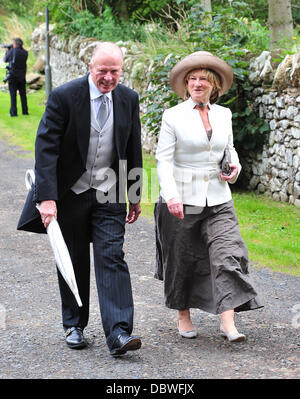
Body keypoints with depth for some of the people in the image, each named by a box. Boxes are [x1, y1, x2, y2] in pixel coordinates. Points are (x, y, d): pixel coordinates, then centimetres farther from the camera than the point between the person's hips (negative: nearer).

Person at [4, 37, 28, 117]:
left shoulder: (12, 51, -11)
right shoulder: (25, 52, 1)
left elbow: (6, 60, 3)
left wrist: (7, 51, 19)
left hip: (13, 75, -4)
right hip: (22, 76, 4)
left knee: (13, 94, -1)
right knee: (23, 94, 12)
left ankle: (13, 112, -4)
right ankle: (25, 111, 12)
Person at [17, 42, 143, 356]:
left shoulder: (128, 99, 0)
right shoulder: (64, 97, -14)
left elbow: (133, 149, 10)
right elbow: (46, 148, -17)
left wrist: (135, 196, 13)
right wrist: (47, 197, -25)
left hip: (109, 195, 2)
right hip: (70, 192, -2)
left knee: (111, 257, -9)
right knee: (73, 261, 10)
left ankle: (118, 333, -14)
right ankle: (74, 325, 27)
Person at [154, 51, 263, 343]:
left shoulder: (224, 114, 8)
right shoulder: (173, 116, -5)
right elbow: (163, 160, -9)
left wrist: (235, 166, 0)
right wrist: (171, 195, -23)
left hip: (217, 199, 3)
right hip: (182, 201, -3)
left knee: (227, 256, -11)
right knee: (181, 260, 9)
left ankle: (228, 324, -13)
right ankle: (183, 316, 28)